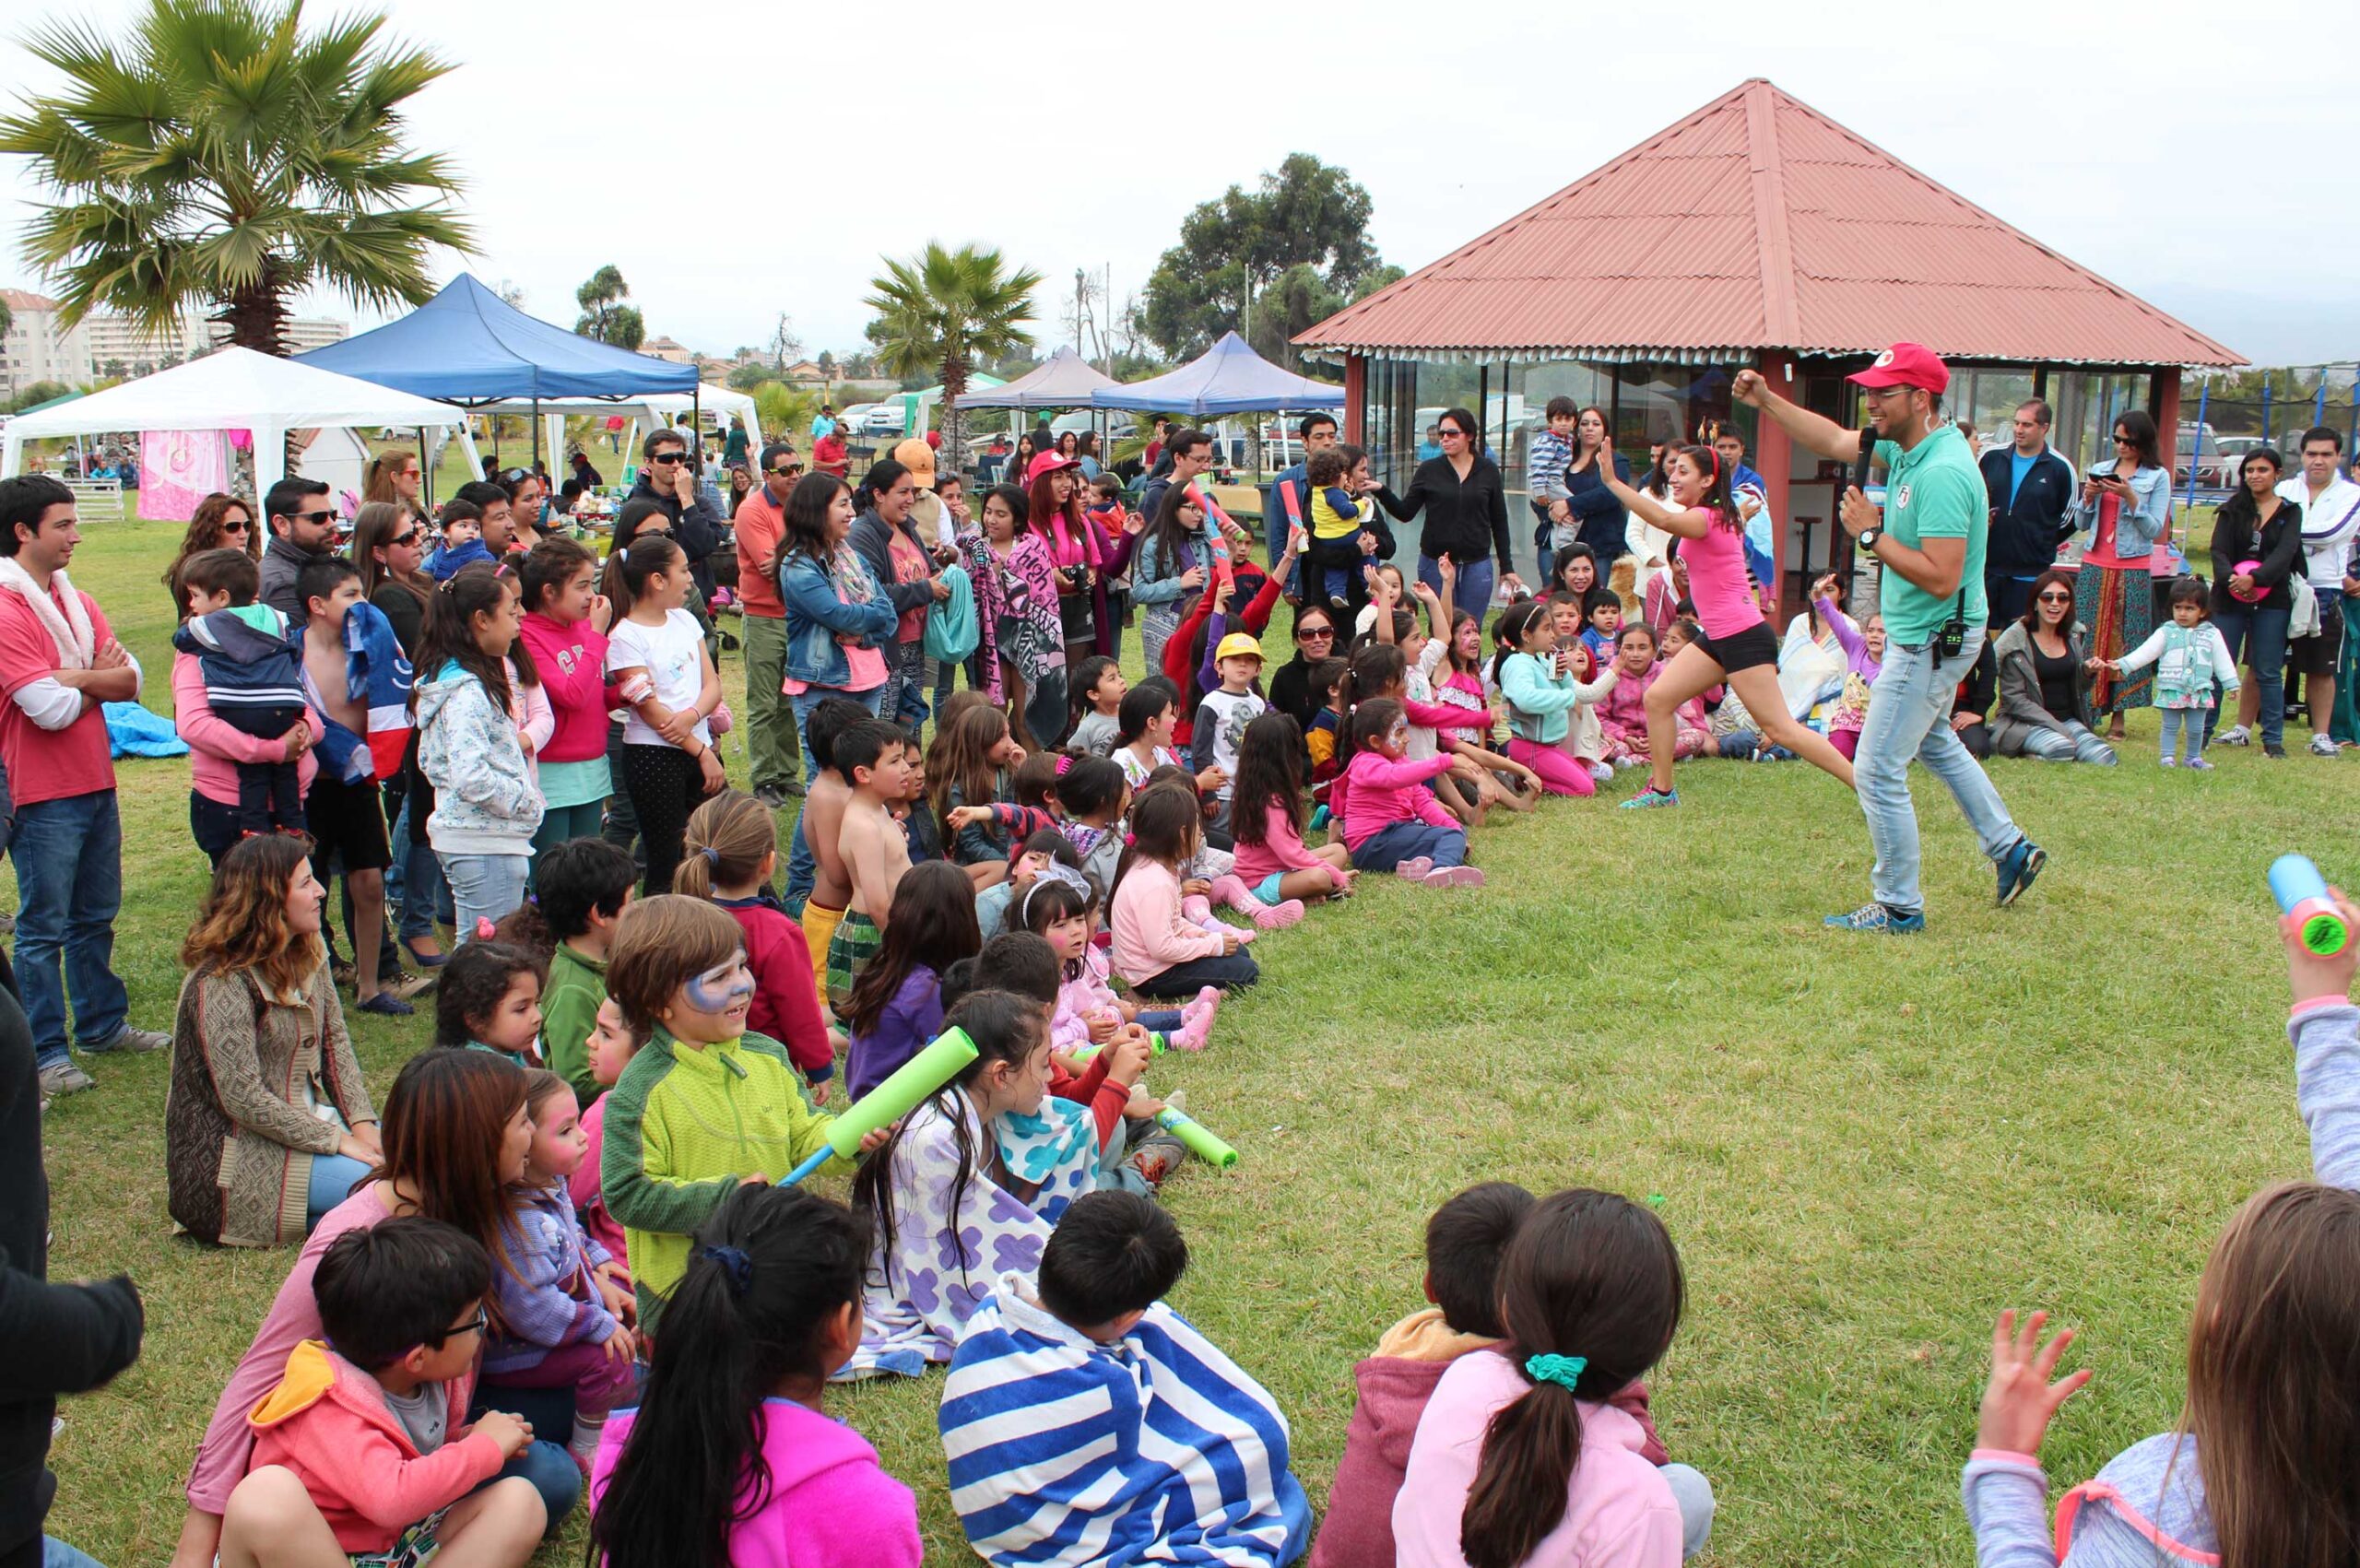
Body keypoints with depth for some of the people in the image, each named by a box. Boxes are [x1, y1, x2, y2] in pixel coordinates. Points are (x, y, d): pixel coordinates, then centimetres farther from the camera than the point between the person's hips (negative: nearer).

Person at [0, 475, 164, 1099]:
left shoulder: (75, 601, 10)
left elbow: (132, 680, 2)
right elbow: (51, 709, -23)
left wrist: (72, 681, -14)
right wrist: (97, 681, -5)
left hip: (95, 784, 8)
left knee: (96, 916, 19)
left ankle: (102, 1023, 32)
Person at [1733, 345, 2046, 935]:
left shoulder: (1942, 473, -28)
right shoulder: (1905, 447, 1)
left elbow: (1941, 579, -32)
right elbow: (1835, 442, 16)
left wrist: (1871, 534, -24)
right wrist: (1766, 401, 6)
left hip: (1931, 644, -11)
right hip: (1920, 638, 11)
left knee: (1877, 772, -4)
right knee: (1934, 744, 30)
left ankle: (1899, 907, 9)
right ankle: (2009, 848, 41)